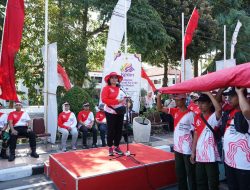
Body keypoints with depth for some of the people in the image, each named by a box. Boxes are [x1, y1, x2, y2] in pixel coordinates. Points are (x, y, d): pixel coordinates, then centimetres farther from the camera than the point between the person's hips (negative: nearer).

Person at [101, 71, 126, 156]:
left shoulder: (120, 88, 14)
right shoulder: (106, 88, -4)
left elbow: (123, 98, 20)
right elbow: (104, 99, -15)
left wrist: (124, 101, -4)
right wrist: (116, 101, -19)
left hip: (120, 112, 6)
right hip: (111, 112, -6)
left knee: (119, 130, 10)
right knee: (111, 130, 1)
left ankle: (117, 147, 23)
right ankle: (110, 148, 15)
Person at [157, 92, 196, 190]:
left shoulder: (190, 114, -14)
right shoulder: (175, 111, 3)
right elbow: (160, 108, 5)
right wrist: (159, 96, -9)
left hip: (188, 150, -6)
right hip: (177, 148, 6)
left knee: (190, 174, 10)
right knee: (179, 173, 20)